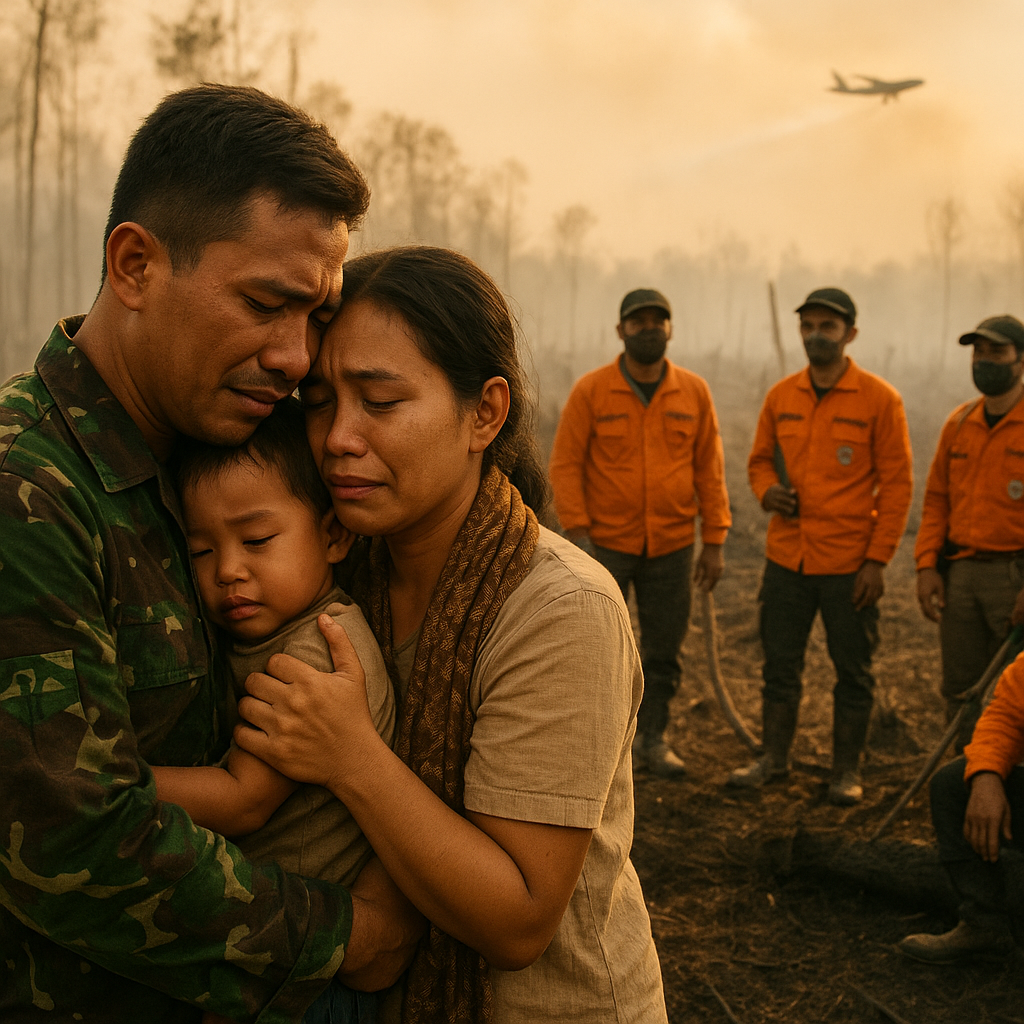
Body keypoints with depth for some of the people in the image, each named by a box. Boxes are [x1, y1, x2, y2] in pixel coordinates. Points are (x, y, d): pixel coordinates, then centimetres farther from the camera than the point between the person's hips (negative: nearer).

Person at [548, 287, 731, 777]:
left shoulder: (694, 392, 1)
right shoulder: (590, 391, -6)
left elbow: (709, 468, 4)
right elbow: (564, 465, -6)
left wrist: (714, 542, 1)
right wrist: (577, 534, -13)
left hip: (672, 547, 2)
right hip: (607, 544, -2)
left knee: (663, 650, 9)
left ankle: (652, 738, 23)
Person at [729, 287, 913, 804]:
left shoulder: (879, 399, -6)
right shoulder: (781, 396, 6)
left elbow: (896, 484, -6)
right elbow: (760, 459, 17)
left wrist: (877, 560, -11)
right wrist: (767, 490, -7)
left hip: (849, 563, -4)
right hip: (786, 557, 4)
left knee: (852, 671, 7)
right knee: (779, 665, 12)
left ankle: (846, 770, 20)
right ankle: (773, 757, 27)